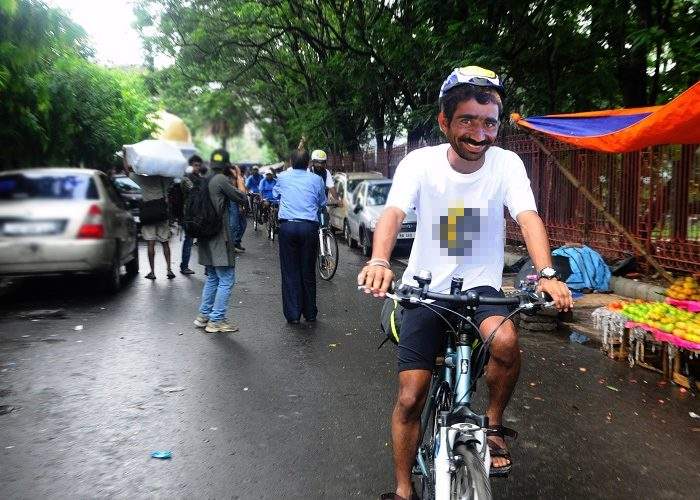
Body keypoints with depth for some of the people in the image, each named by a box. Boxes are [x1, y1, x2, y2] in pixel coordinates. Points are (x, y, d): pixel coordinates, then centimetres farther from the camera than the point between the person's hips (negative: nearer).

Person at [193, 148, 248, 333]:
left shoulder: (205, 180, 12)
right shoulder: (221, 180, -13)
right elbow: (241, 198, -8)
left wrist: (233, 178, 19)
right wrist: (238, 177, 4)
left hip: (206, 235, 9)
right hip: (219, 236, -9)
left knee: (212, 278, 18)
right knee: (226, 279, -3)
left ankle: (203, 315, 22)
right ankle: (216, 320, 0)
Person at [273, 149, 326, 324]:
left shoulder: (282, 177, 6)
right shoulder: (316, 180, 2)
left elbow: (275, 194, 27)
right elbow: (322, 203, 15)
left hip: (287, 226, 0)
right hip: (309, 227, 0)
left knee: (290, 271, 5)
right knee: (308, 271, 9)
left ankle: (293, 314, 5)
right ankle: (310, 313, 18)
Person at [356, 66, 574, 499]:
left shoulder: (506, 164, -8)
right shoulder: (420, 162, -11)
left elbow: (528, 217, -20)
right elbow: (393, 213, -24)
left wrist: (546, 274, -38)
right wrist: (379, 261, -44)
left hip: (480, 288, 0)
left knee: (506, 342, -32)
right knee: (410, 399, 1)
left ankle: (494, 425, -1)